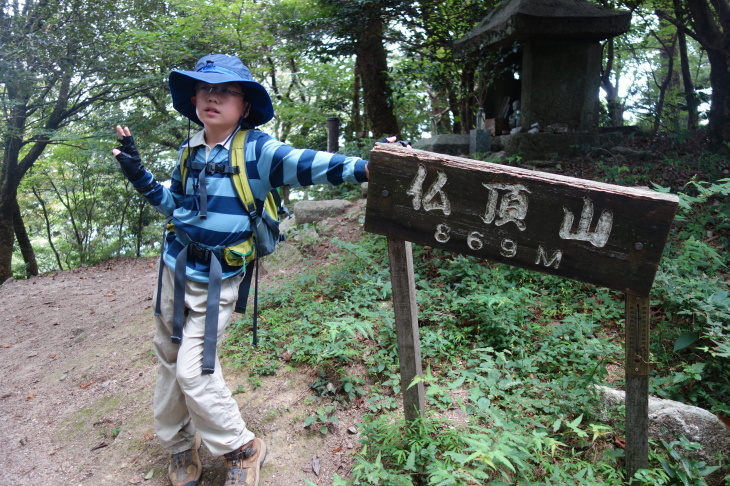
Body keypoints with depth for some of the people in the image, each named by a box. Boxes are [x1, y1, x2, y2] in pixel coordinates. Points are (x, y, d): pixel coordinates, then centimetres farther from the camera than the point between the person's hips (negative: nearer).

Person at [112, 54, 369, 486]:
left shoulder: (255, 149, -13)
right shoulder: (190, 151, 6)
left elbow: (304, 164, -27)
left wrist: (362, 167, -40)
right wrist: (138, 172, 9)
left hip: (217, 278, -7)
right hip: (175, 268, 7)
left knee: (194, 370, -8)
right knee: (170, 358, 16)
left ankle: (242, 450, 16)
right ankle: (180, 444, 39)